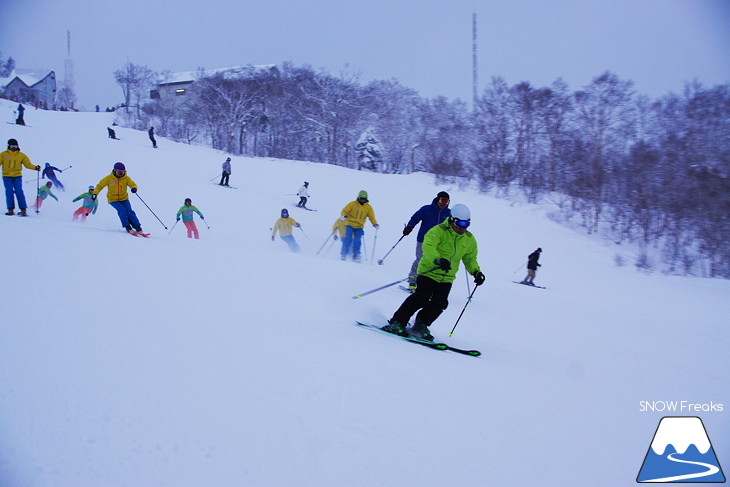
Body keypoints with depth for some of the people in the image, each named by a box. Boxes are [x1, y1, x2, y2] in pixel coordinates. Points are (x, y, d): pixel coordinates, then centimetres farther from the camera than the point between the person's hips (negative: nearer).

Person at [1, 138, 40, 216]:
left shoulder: (21, 155, 7)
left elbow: (28, 164, 5)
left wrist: (35, 167, -11)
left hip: (17, 176, -1)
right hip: (7, 176, 1)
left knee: (19, 192, -11)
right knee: (9, 192, -8)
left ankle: (23, 210, -12)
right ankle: (11, 209, -2)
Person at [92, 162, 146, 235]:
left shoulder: (126, 178, -5)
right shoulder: (109, 178, -10)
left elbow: (133, 184, -13)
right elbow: (100, 185, -3)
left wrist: (134, 188, -37)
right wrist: (95, 193, -17)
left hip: (124, 199, 2)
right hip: (113, 199, -2)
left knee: (129, 211, -16)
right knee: (122, 210, -26)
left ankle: (138, 228, -12)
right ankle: (127, 227, -18)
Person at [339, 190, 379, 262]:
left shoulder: (369, 208, 5)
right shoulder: (352, 204, -2)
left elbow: (372, 217, 7)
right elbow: (345, 211, -3)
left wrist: (375, 224, -10)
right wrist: (343, 216, -25)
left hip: (359, 227, 2)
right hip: (350, 224, -2)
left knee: (357, 241, -11)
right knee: (348, 239, -14)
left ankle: (356, 256, -2)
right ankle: (343, 254, -6)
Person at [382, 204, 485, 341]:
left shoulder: (469, 240, 6)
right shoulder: (439, 231, -14)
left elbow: (470, 259, 20)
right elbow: (428, 246, -31)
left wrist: (476, 272, 1)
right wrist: (438, 260, -49)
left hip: (447, 278, 6)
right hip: (428, 272, -6)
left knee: (439, 303, -9)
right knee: (421, 298, -18)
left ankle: (420, 326, 10)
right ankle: (397, 323, -9)